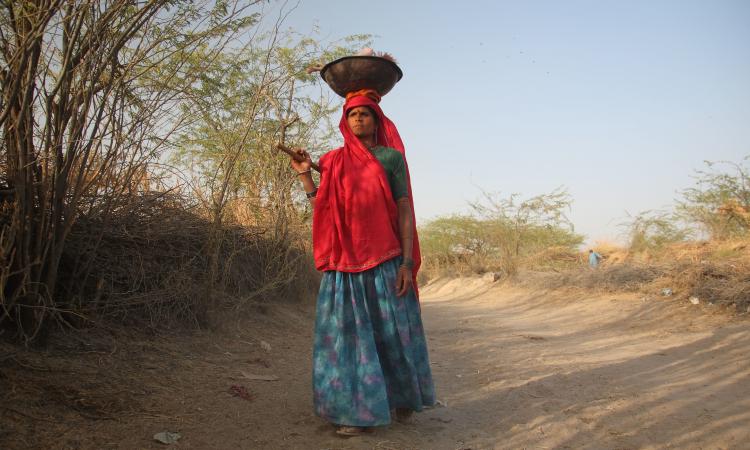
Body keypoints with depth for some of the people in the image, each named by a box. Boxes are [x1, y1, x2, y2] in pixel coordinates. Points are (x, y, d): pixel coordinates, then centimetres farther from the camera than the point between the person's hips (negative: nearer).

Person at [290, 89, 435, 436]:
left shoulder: (391, 157, 1)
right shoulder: (334, 162, 11)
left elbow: (405, 210, -3)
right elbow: (322, 210, 10)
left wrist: (407, 262, -10)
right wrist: (305, 175, 3)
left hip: (385, 258, -3)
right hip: (345, 260, 3)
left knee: (393, 330, 5)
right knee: (350, 332, 3)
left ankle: (403, 395, 26)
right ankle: (357, 410, 14)